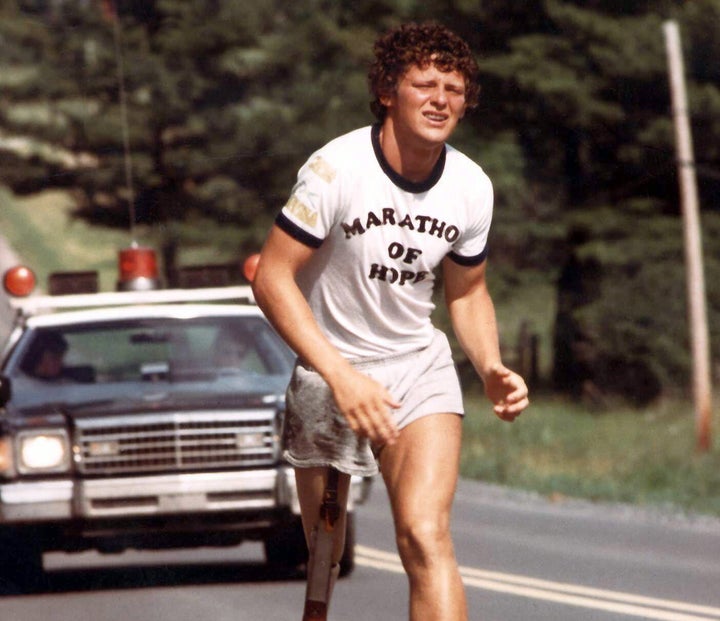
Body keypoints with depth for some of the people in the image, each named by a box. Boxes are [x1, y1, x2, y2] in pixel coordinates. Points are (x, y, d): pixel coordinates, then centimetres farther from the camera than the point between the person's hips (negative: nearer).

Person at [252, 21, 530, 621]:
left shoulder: (472, 187, -3)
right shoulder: (336, 168, -18)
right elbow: (272, 278, -17)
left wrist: (491, 368, -6)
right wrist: (341, 376, -25)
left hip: (420, 368, 2)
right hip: (328, 372, -2)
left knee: (426, 536, -19)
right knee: (325, 556, 5)